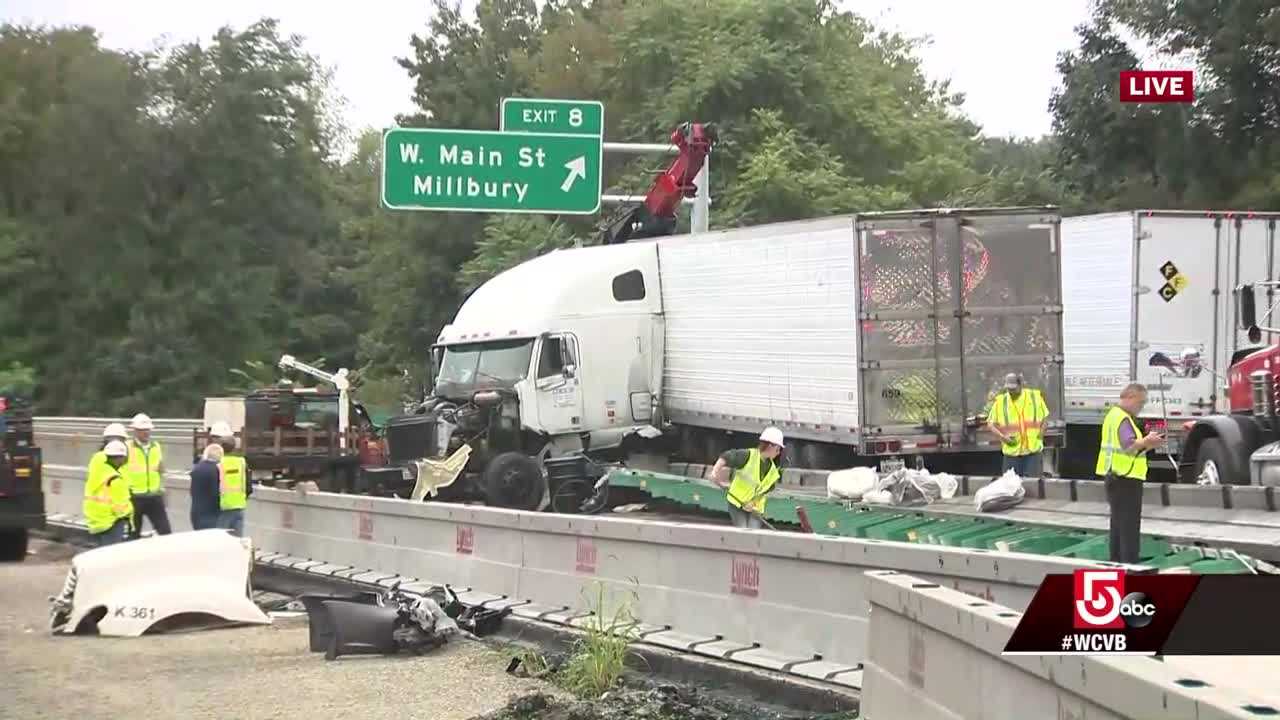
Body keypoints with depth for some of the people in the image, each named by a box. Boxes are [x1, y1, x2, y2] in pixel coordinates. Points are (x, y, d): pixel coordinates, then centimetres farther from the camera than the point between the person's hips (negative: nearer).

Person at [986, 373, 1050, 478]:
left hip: (1033, 450, 0)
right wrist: (1002, 437, -11)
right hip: (1011, 452, 0)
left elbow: (1045, 418, 15)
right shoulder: (1000, 401, 1)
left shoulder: (1035, 397, 3)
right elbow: (990, 424, 5)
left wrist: (1041, 435, 1)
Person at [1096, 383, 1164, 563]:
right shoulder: (1123, 419, -15)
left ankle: (1116, 563, 22)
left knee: (1118, 525, 16)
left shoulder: (1114, 414, 17)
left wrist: (1145, 443, 8)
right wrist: (1146, 442, -39)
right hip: (1126, 479, -11)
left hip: (1115, 477, 11)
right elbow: (1128, 444, -30)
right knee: (1130, 528, -10)